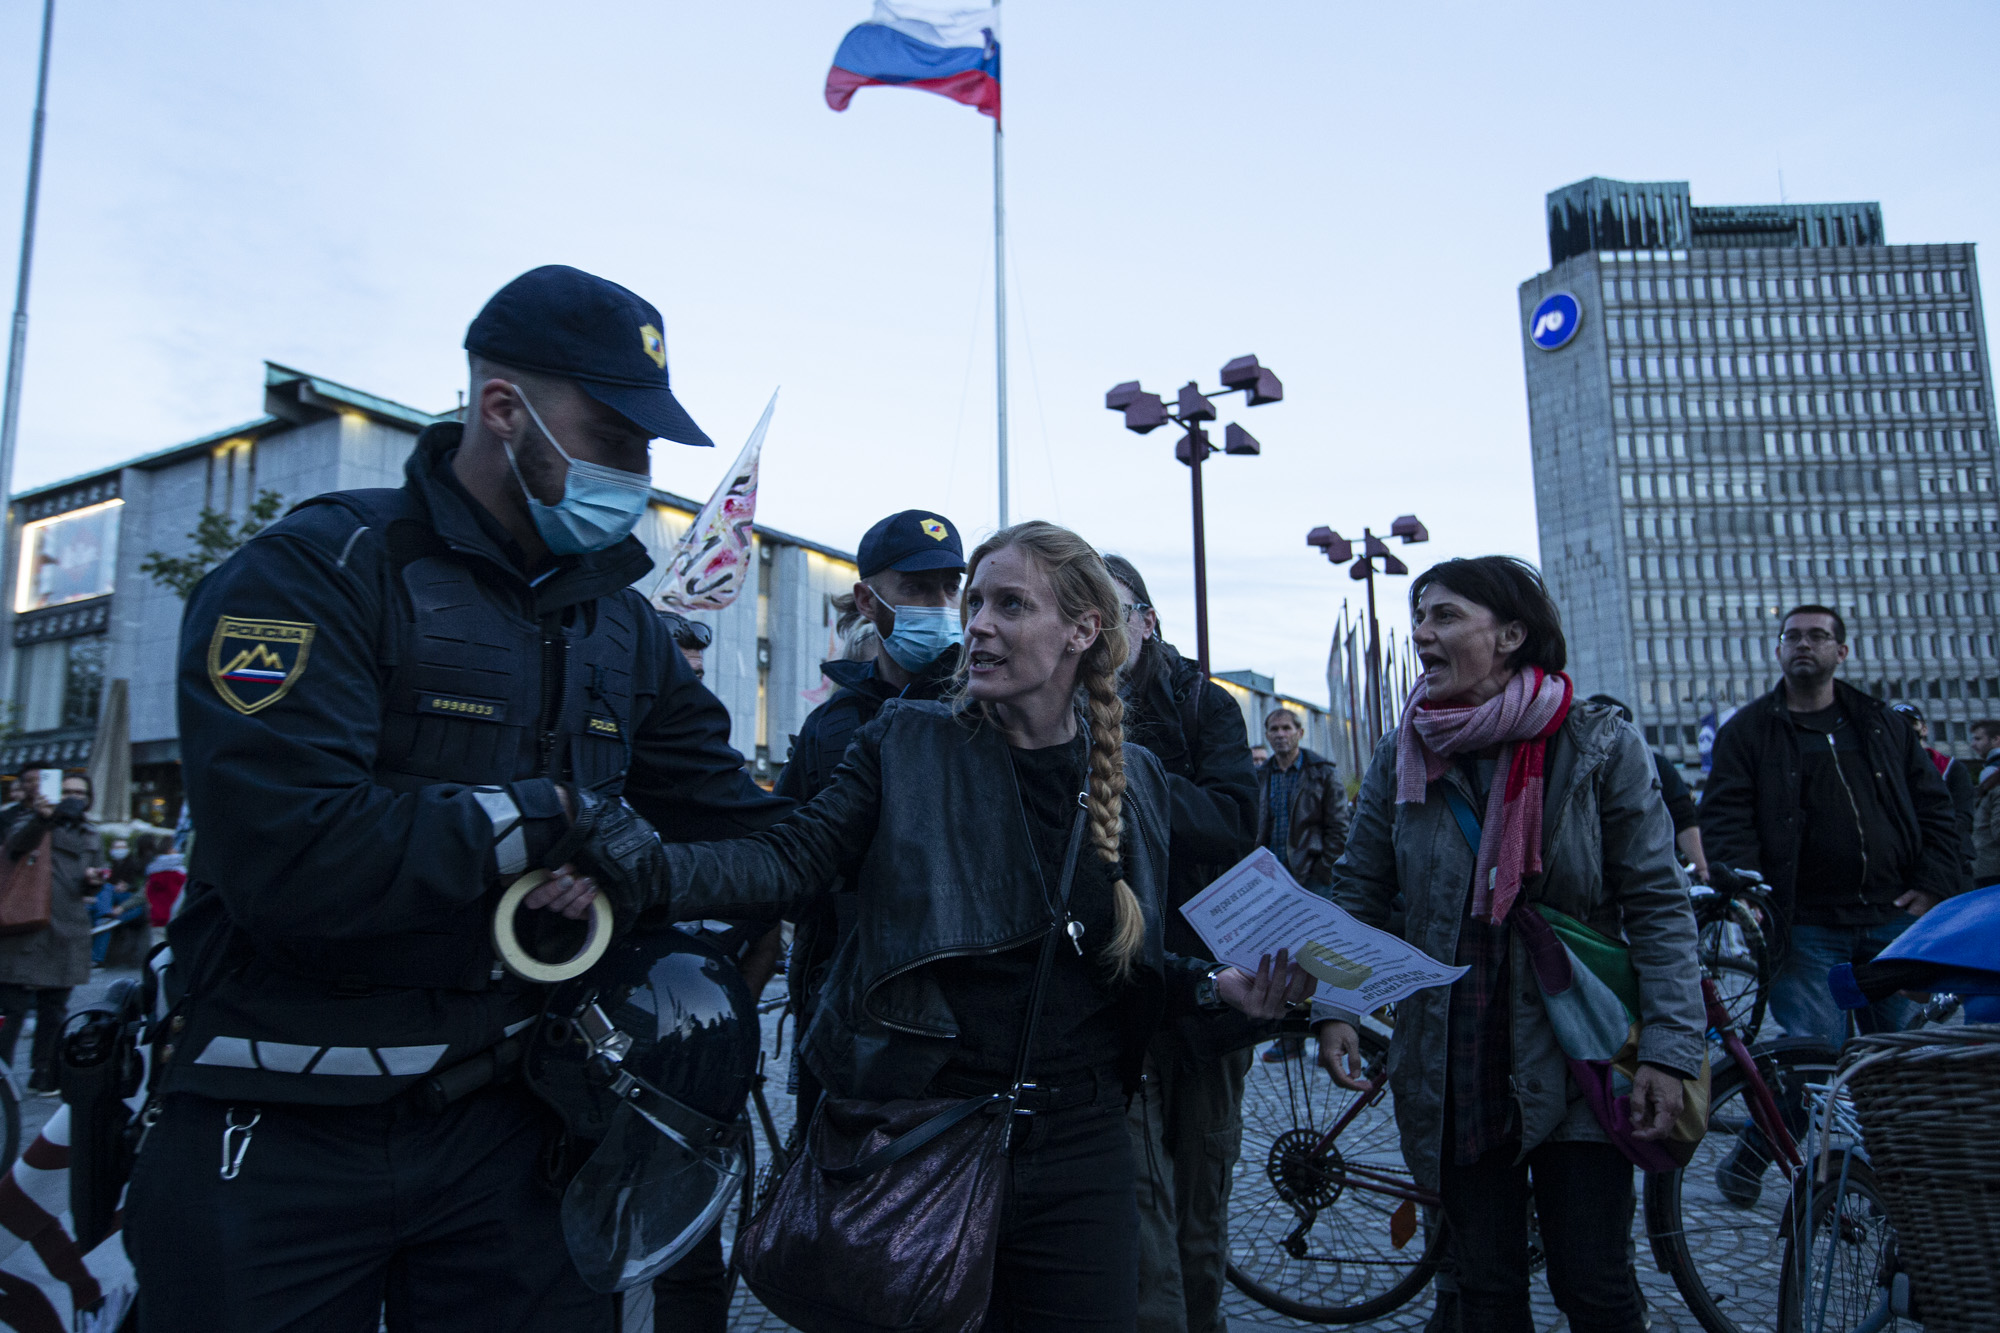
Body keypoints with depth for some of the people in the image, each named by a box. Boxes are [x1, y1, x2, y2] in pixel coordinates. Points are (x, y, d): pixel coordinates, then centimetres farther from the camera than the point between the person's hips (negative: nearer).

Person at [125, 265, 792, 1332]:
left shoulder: (619, 626, 7)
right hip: (278, 1142, -5)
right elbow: (292, 860, -29)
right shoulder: (316, 574, -15)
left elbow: (742, 823, 9)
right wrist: (542, 817, -18)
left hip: (496, 1127, 6)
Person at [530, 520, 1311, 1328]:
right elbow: (793, 861, -14)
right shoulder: (908, 744, -4)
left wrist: (1215, 985, -5)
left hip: (1078, 1146, 2)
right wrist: (632, 873, -28)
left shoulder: (1136, 782, 4)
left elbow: (1130, 959, 13)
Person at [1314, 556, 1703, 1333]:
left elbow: (1658, 905, -5)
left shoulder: (1600, 746, -6)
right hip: (1452, 1067, 2)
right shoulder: (1400, 758, 1)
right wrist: (1333, 1005, -9)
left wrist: (1669, 1049, -13)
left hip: (1574, 1062, -2)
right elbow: (1358, 892, 5)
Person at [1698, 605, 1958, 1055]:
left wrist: (1932, 885, 3)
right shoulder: (1746, 730, 4)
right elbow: (1725, 820, -4)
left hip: (1895, 919, 4)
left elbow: (1934, 804, 15)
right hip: (1805, 929, -3)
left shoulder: (1881, 723, 15)